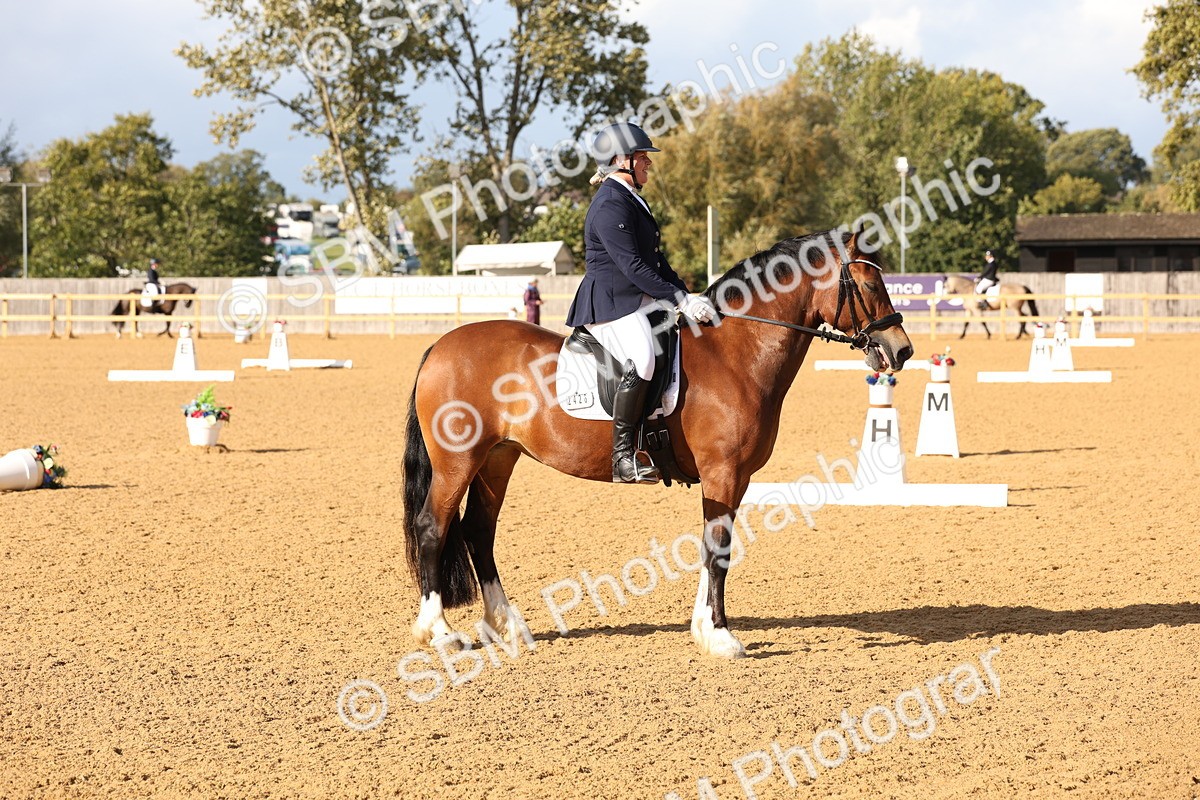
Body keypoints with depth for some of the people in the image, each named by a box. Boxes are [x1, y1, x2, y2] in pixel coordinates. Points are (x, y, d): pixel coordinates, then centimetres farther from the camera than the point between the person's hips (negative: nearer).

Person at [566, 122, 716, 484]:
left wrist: (686, 296, 10)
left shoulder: (632, 201, 20)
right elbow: (632, 265, -21)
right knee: (642, 357, -34)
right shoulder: (610, 205, -14)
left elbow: (656, 260, 22)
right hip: (609, 304, -11)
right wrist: (679, 299, -21)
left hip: (638, 301, 11)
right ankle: (623, 457, -34)